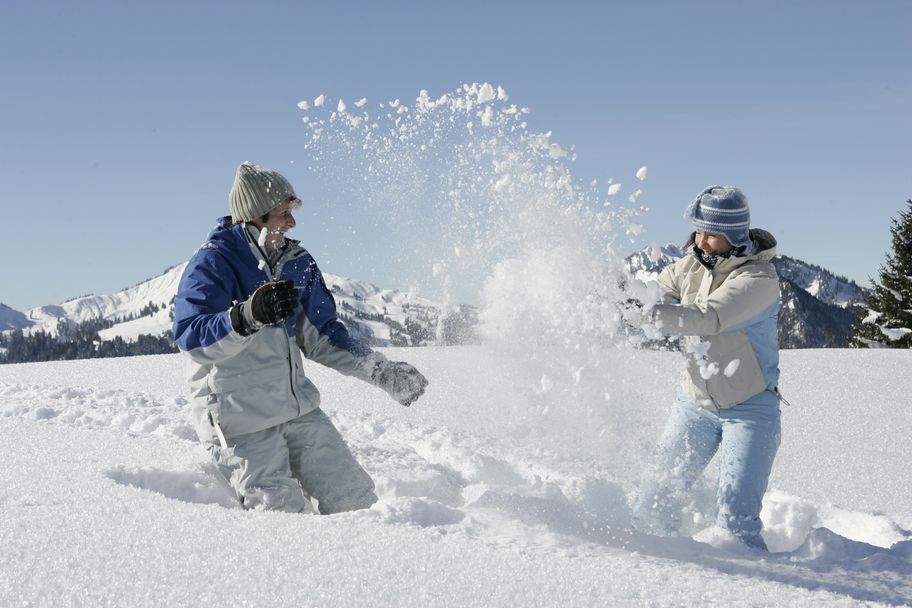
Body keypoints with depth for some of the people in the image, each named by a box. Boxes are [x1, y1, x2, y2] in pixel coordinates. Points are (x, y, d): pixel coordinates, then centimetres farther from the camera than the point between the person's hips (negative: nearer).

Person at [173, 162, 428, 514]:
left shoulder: (296, 263, 7)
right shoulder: (212, 263, -15)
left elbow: (321, 336, 16)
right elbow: (191, 339, -29)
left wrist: (381, 372, 10)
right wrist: (249, 316, -45)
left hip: (298, 409, 7)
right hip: (240, 423, -7)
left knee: (356, 502, 10)